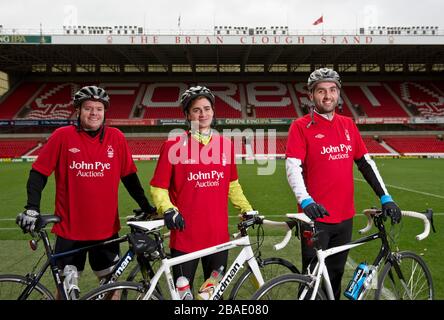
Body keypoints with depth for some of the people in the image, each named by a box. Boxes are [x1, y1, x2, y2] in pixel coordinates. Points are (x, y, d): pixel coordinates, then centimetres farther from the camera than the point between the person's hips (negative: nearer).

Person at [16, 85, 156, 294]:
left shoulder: (116, 138, -2)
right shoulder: (63, 136, -6)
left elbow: (129, 176, 6)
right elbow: (39, 173, -2)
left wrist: (145, 205, 6)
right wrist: (32, 209, -11)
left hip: (106, 228, 1)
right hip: (70, 229, -1)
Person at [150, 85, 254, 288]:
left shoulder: (225, 144, 5)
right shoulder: (173, 146, -5)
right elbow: (158, 187, -2)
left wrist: (247, 210, 6)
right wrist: (167, 210, -19)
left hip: (219, 236, 3)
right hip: (184, 237, -3)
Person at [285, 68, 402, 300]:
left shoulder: (348, 125, 9)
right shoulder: (301, 127, -7)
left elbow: (366, 163, 12)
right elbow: (293, 167, -17)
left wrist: (385, 198, 6)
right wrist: (306, 201, -32)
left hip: (344, 217, 5)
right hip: (316, 217, -5)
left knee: (335, 276, 17)